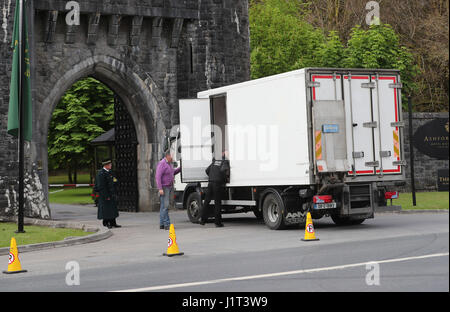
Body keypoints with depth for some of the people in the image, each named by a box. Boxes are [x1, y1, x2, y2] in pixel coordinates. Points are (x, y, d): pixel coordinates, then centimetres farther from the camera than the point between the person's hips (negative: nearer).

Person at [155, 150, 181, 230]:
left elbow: (173, 173, 29)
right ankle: (166, 224, -15)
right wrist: (160, 189, -25)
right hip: (164, 188, -9)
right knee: (165, 206, -13)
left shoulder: (169, 163, 14)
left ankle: (162, 224, 12)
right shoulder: (162, 164, -15)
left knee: (164, 206, 10)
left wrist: (180, 168, 17)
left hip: (169, 187, 9)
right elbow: (158, 177, -20)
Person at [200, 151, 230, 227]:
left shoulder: (215, 161, 18)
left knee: (206, 202, 13)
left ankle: (203, 220, 16)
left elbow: (207, 170, 21)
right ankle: (217, 222, 0)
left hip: (210, 183, 6)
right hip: (218, 184, -5)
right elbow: (223, 170, -21)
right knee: (217, 203, -1)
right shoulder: (226, 162, -2)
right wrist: (225, 178, -7)